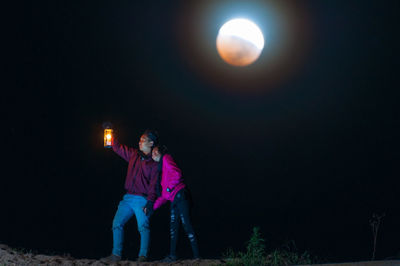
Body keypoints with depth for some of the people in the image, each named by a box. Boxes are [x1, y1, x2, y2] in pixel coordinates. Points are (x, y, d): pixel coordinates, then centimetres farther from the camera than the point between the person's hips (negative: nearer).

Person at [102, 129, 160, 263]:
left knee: (143, 227, -12)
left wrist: (150, 202, -18)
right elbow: (118, 148, 28)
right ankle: (116, 254, 5)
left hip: (142, 199, -6)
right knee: (117, 223, 0)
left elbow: (154, 184, -9)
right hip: (128, 198, 6)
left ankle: (143, 256, -7)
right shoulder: (133, 154, 16)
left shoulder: (154, 162, -2)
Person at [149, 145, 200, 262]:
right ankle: (172, 255, 15)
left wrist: (169, 187, -11)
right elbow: (164, 195, 24)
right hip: (174, 199, 10)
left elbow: (177, 174, -19)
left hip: (180, 195, -10)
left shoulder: (166, 158, -1)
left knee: (186, 224, -10)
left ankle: (196, 256, -9)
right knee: (173, 226, 10)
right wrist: (153, 206, 20)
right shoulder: (161, 166, 25)